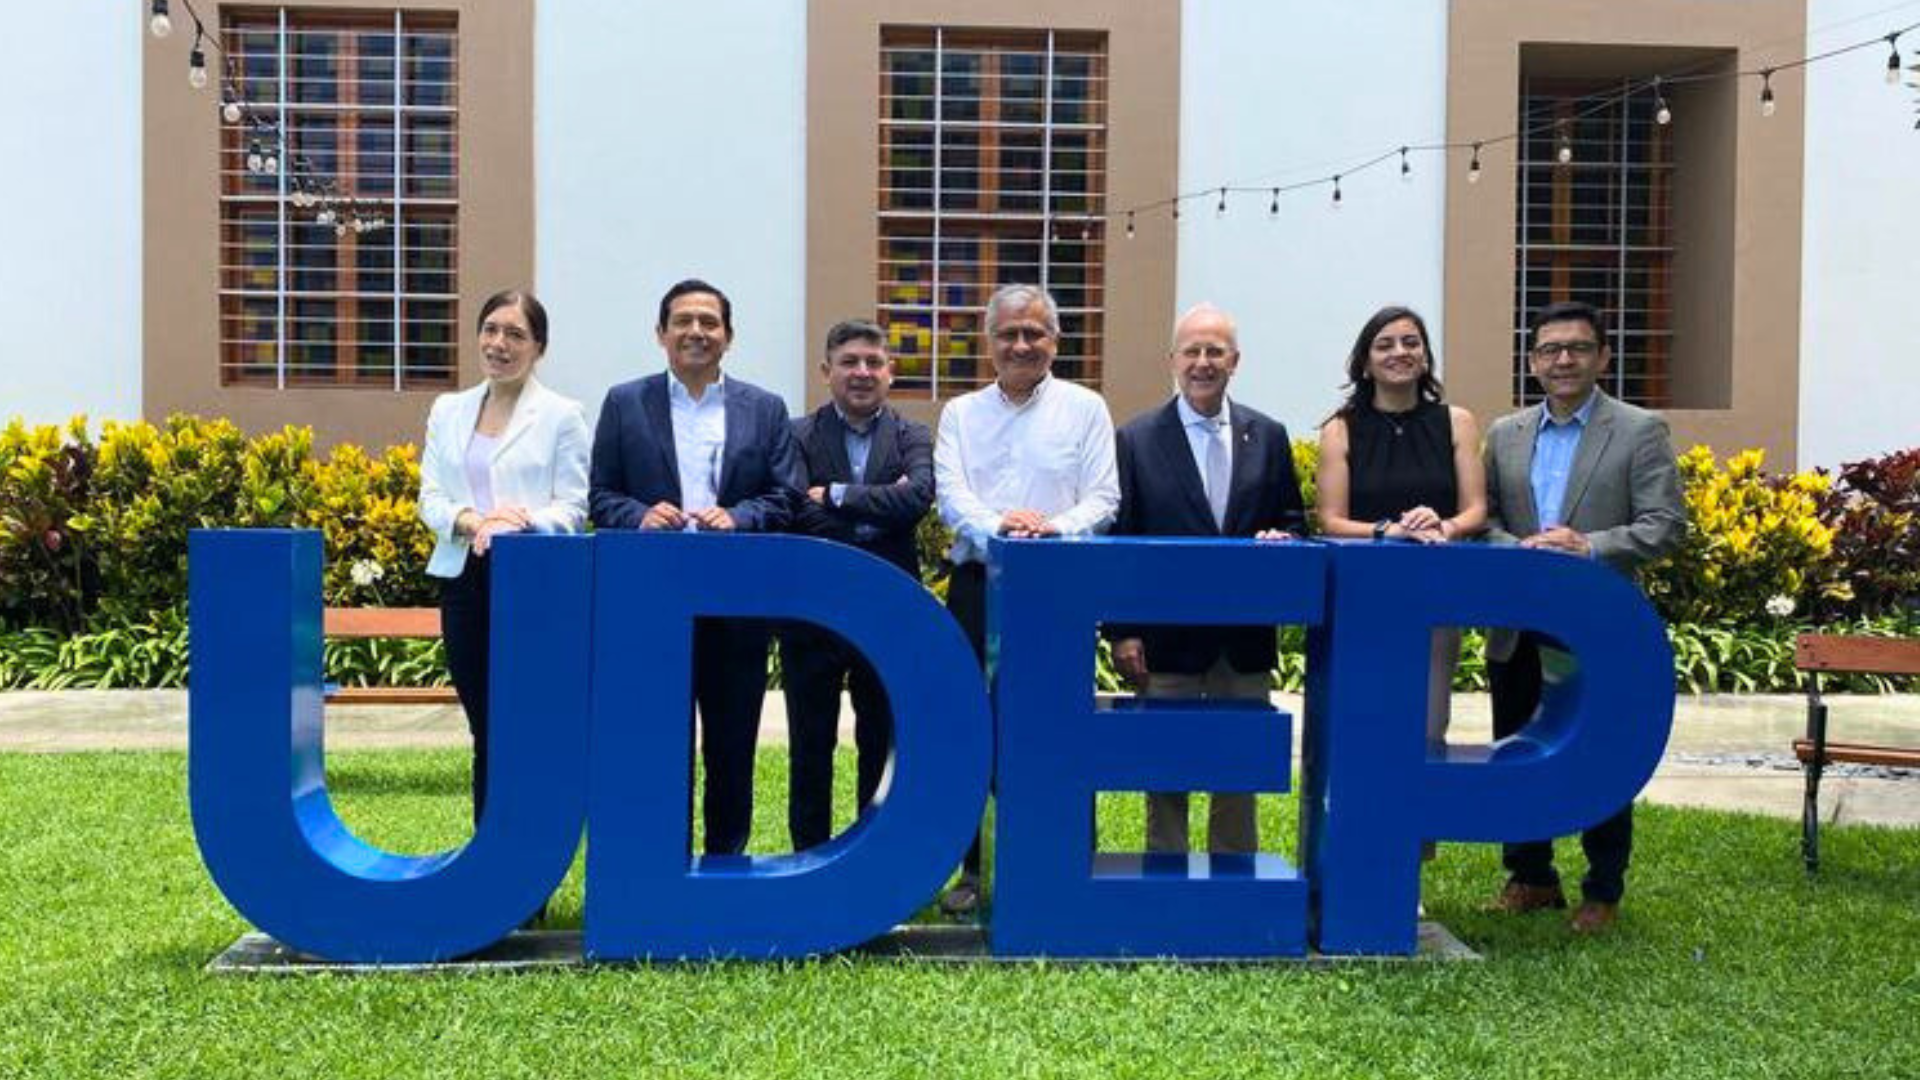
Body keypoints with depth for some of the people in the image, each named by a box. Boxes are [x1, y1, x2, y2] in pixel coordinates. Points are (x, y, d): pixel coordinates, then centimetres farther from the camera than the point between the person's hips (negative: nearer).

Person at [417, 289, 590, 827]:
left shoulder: (562, 415, 1)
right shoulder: (448, 410, 14)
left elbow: (573, 509, -3)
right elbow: (430, 499, 8)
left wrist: (519, 521, -22)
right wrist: (471, 520, -13)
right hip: (465, 580, 4)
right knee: (485, 731, 8)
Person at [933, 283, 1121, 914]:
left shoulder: (1085, 408, 8)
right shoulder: (961, 414, 13)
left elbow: (1104, 498, 1)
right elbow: (949, 494, 0)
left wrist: (1054, 527, -18)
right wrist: (996, 526, -20)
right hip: (979, 585, 2)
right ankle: (970, 870, 14)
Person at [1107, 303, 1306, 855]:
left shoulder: (1268, 436, 8)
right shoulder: (1137, 438, 0)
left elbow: (1292, 520, 13)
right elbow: (1118, 540, -2)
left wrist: (1279, 539, -12)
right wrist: (1122, 633, -8)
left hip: (1246, 639, 3)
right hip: (1167, 638, -2)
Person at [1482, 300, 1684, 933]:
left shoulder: (1640, 432, -1)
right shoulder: (1505, 435, 10)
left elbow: (1665, 525, -8)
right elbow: (1484, 517, 7)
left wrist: (1590, 546, -20)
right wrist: (1516, 547, -13)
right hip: (1518, 633, 4)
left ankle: (1603, 892, 21)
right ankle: (1530, 878, 28)